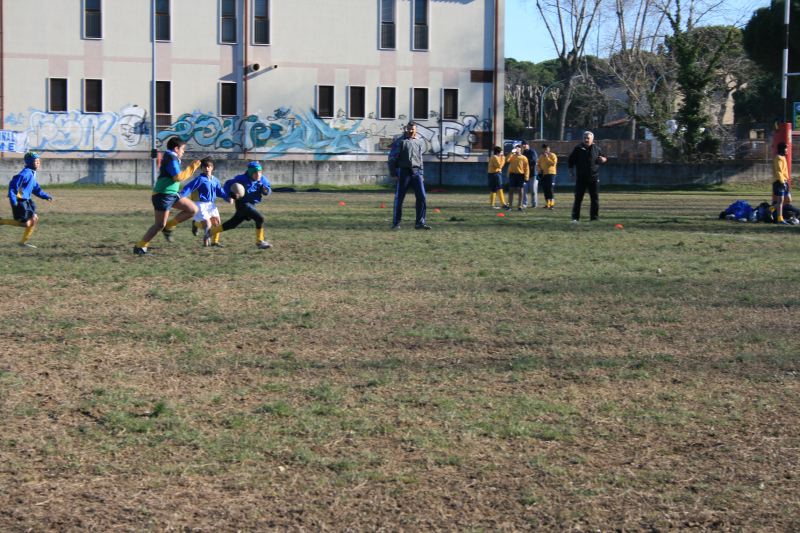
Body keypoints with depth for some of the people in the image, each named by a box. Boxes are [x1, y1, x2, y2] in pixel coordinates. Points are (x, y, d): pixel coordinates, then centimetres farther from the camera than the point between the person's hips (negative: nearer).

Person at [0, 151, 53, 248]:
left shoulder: (32, 174, 14)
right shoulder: (26, 173, -18)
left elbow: (36, 189, 23)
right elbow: (13, 184, -23)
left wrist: (46, 196, 13)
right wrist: (13, 199, -27)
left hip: (25, 201, 10)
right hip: (19, 201, -10)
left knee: (35, 219, 10)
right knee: (26, 223, -9)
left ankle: (23, 242, 17)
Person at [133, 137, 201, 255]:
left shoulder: (170, 158, 16)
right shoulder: (171, 159, -14)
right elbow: (178, 177, -22)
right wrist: (191, 168, -13)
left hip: (172, 195, 10)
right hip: (163, 195, -10)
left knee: (193, 209, 5)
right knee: (160, 225, -8)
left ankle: (168, 227, 10)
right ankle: (139, 247, -1)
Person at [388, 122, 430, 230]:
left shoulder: (419, 142, 14)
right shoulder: (399, 141, 0)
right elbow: (392, 158, -2)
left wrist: (421, 174, 15)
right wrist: (393, 173, -8)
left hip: (416, 171, 4)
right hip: (403, 171, -4)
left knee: (422, 197, -3)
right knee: (399, 198, 1)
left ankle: (420, 223, 2)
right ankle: (396, 223, 10)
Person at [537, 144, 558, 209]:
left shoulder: (553, 155, -2)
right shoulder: (541, 156, 15)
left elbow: (553, 163, -15)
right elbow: (538, 164, 19)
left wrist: (547, 158, -16)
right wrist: (539, 169, 0)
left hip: (550, 174, -5)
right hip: (543, 174, 6)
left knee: (550, 189, -13)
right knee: (545, 189, 6)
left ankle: (552, 203, -13)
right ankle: (547, 204, 11)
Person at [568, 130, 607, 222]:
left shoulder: (596, 149, 6)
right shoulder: (578, 148, 1)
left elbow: (605, 158, 17)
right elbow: (571, 161, 5)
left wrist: (603, 159, -8)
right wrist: (571, 172, -1)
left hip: (593, 178, 2)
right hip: (581, 178, -2)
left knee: (595, 198, 5)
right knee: (578, 198, -3)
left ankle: (594, 217, 13)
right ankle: (575, 217, 1)